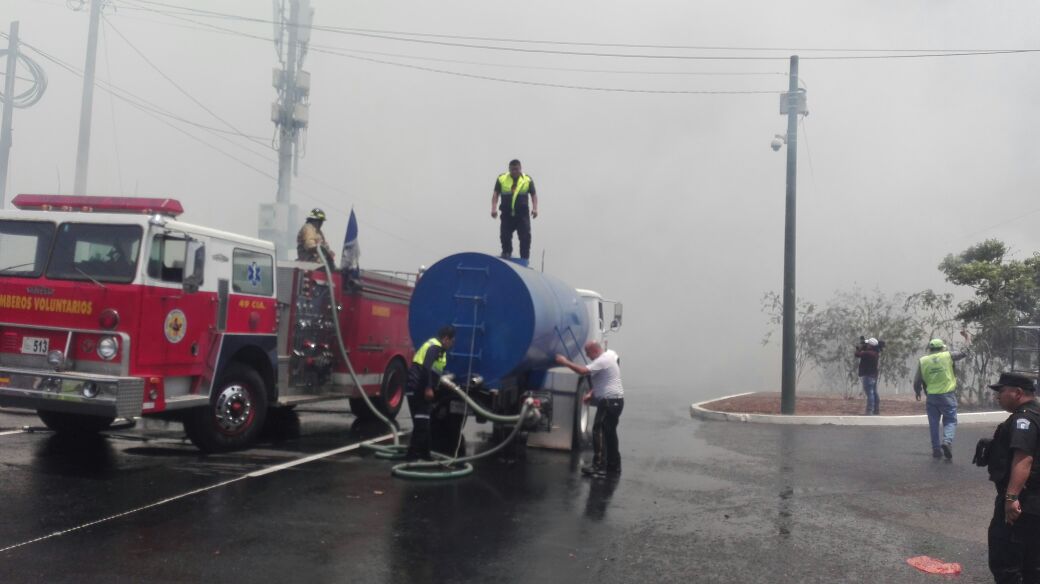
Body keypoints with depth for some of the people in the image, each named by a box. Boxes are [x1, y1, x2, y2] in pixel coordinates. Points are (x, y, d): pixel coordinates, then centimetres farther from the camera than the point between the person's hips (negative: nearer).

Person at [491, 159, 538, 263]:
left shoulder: (527, 180, 3)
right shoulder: (501, 179, 2)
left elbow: (533, 195, 6)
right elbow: (495, 194, 2)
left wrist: (534, 208, -8)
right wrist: (494, 208, -10)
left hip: (522, 214, -1)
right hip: (507, 214, 1)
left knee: (525, 237, -7)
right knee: (505, 236, 1)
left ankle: (525, 258, 1)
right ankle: (506, 256, 21)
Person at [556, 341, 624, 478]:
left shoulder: (602, 361, -15)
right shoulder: (607, 358, 19)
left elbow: (583, 371, -25)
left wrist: (566, 362, -15)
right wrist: (590, 394, 13)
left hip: (610, 402, -11)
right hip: (614, 401, 11)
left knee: (599, 432, -10)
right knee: (610, 434, 14)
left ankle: (598, 465, -11)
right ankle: (613, 467, 19)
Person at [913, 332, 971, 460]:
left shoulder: (922, 361, 1)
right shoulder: (948, 356, -4)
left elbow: (917, 381, 4)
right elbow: (965, 352, 9)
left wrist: (917, 392, 22)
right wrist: (967, 338, 25)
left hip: (931, 397, 2)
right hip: (948, 395, -2)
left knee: (934, 424, 11)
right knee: (950, 421, 6)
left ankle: (936, 450, 14)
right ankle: (947, 441, -20)